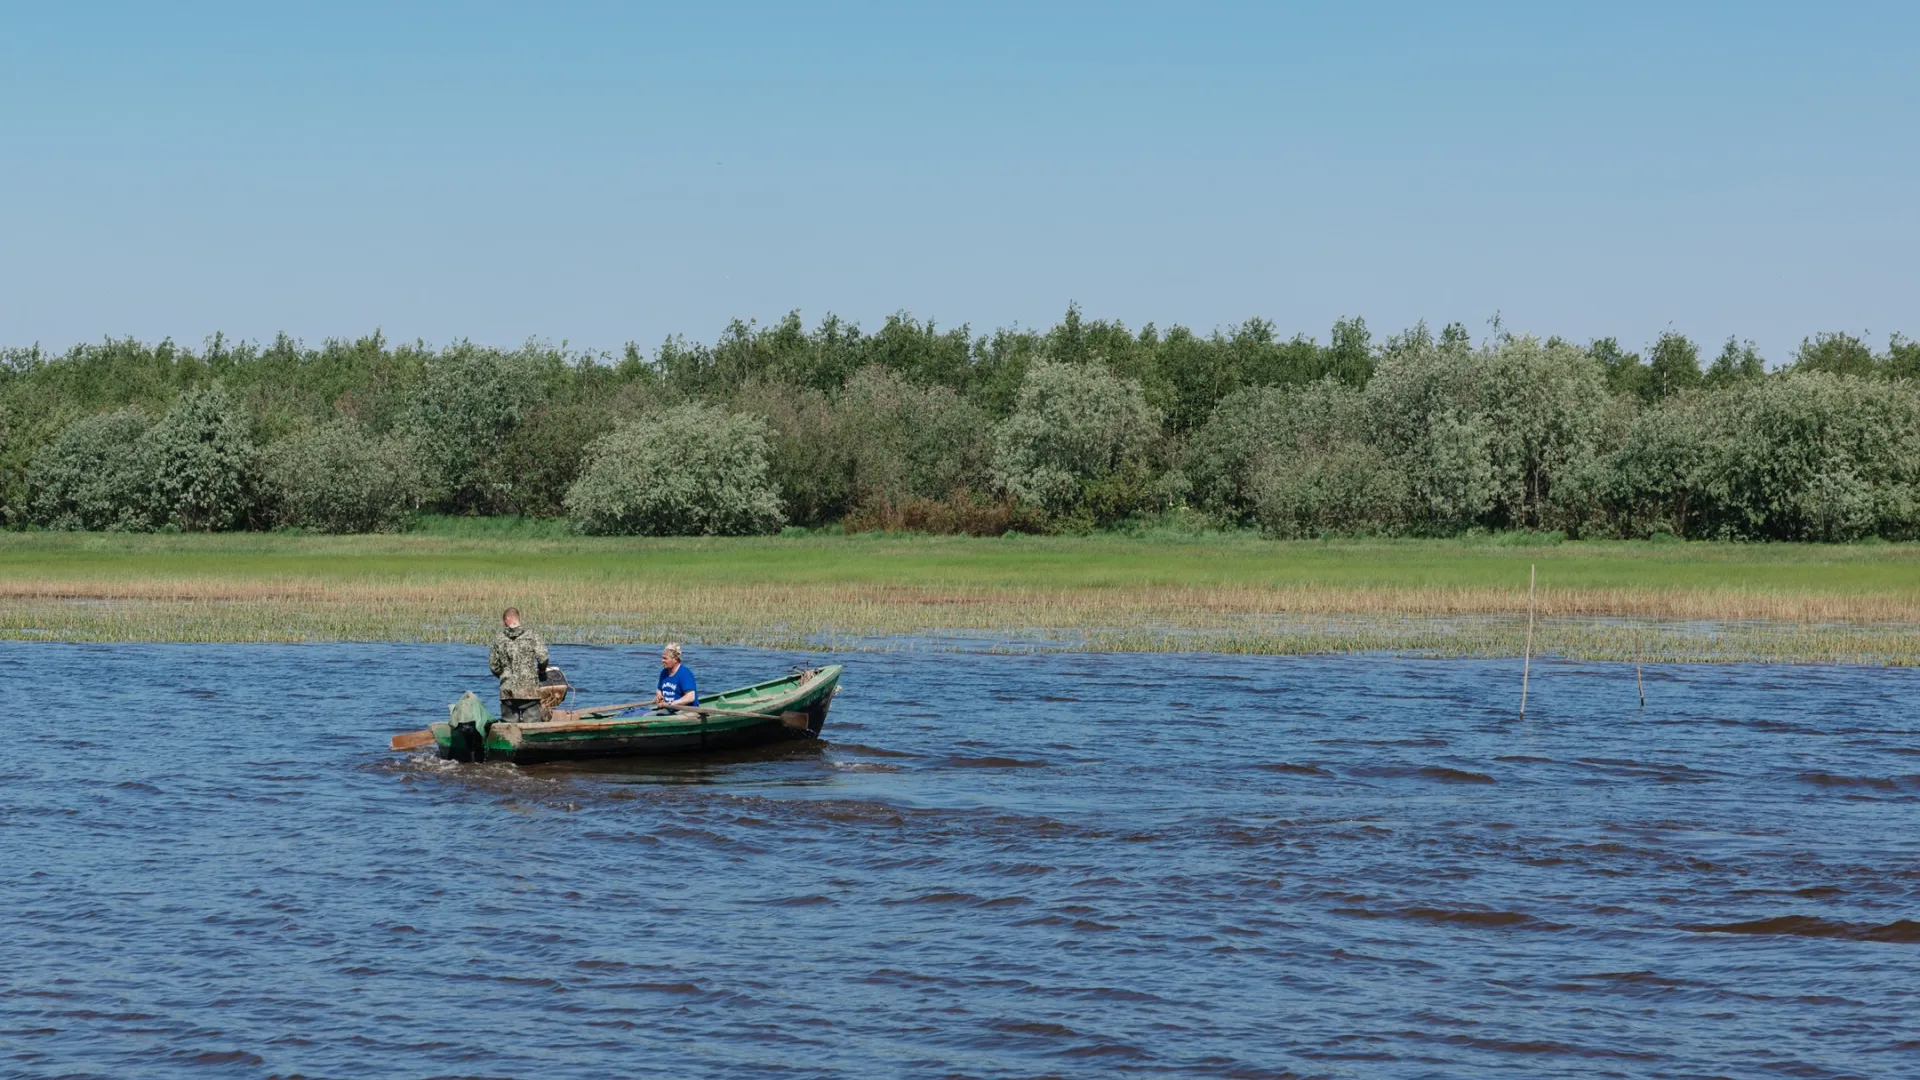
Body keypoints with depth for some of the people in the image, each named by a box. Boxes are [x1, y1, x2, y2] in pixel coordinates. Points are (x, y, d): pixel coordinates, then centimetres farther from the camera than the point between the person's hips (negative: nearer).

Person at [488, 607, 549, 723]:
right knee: (532, 724, 0)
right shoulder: (531, 636, -2)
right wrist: (542, 672, 11)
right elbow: (542, 658, -10)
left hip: (507, 692, 2)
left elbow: (493, 665, 7)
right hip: (529, 689, -2)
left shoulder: (498, 639, 4)